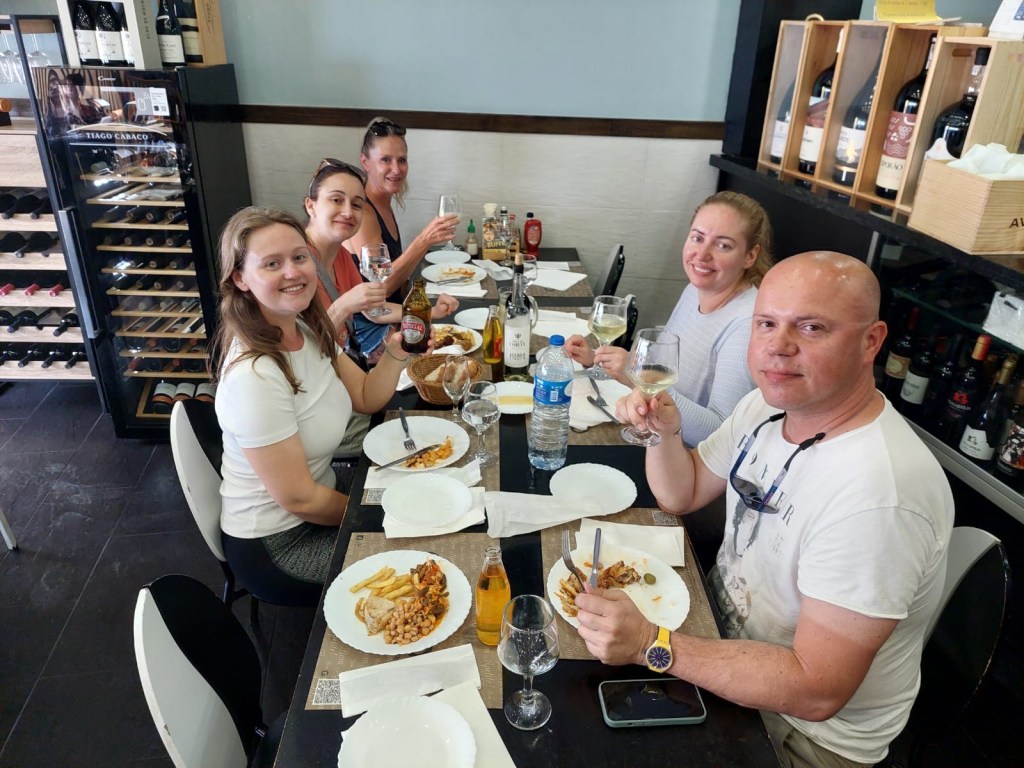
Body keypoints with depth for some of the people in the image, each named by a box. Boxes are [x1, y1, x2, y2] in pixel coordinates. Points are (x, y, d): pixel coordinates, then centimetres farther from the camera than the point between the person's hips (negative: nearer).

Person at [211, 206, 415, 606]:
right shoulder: (255, 377, -31)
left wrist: (396, 351, -16)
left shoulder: (308, 330, -5)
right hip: (275, 544, -7)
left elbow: (366, 397, 4)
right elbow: (299, 499, -25)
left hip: (317, 500, 8)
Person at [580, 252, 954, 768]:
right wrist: (663, 433, -15)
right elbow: (682, 495, 5)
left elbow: (816, 691, -30)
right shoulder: (769, 403, -7)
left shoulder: (878, 498, -33)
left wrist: (653, 644, -34)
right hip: (726, 638, 7)